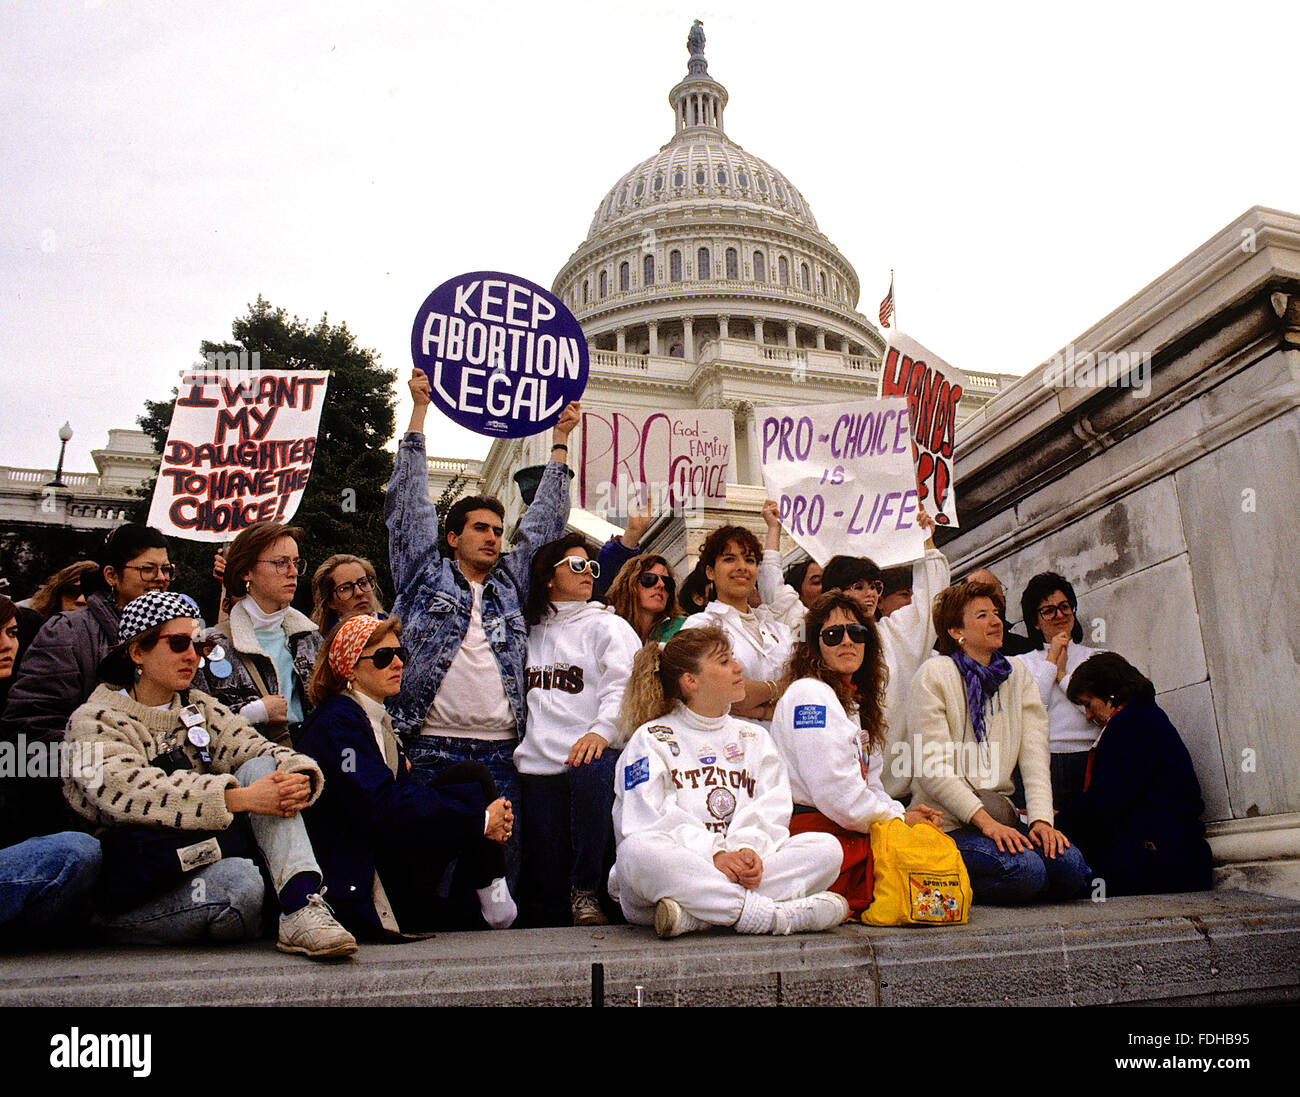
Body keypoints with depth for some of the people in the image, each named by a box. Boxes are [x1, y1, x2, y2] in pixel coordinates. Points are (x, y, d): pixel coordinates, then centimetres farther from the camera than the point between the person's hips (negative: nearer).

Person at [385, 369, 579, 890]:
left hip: (500, 752, 3)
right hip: (432, 747, -3)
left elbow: (544, 521, 24)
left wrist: (559, 442, 26)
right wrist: (420, 407, 13)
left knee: (501, 861, 0)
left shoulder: (511, 581, 19)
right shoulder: (426, 574, 11)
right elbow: (409, 503, 11)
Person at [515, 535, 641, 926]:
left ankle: (586, 891, -22)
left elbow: (621, 685, -4)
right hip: (538, 762, 3)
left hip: (591, 752, -3)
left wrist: (602, 729, -22)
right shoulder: (529, 630, 22)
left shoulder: (608, 626, 12)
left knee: (590, 774, -37)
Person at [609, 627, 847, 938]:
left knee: (826, 846, -20)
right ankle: (776, 915, -34)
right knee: (638, 851, -37)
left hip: (740, 875, 4)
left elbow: (772, 808, 8)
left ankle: (694, 917, -31)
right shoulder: (650, 740, 9)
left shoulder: (755, 737, 23)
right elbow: (651, 819, -6)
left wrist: (751, 847, -14)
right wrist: (713, 855, -20)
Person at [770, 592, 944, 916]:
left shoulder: (856, 703, 22)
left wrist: (901, 813, 2)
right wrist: (898, 819, -6)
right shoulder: (810, 694, -10)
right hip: (814, 832, -11)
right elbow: (835, 792, -18)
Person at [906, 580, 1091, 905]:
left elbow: (1034, 755, 4)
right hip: (947, 823, -6)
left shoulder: (1017, 674, 14)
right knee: (1025, 870, -28)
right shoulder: (934, 674, -5)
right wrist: (985, 821, -20)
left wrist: (1041, 819, -11)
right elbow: (933, 768, -12)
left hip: (1000, 816, 6)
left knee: (1071, 868, -18)